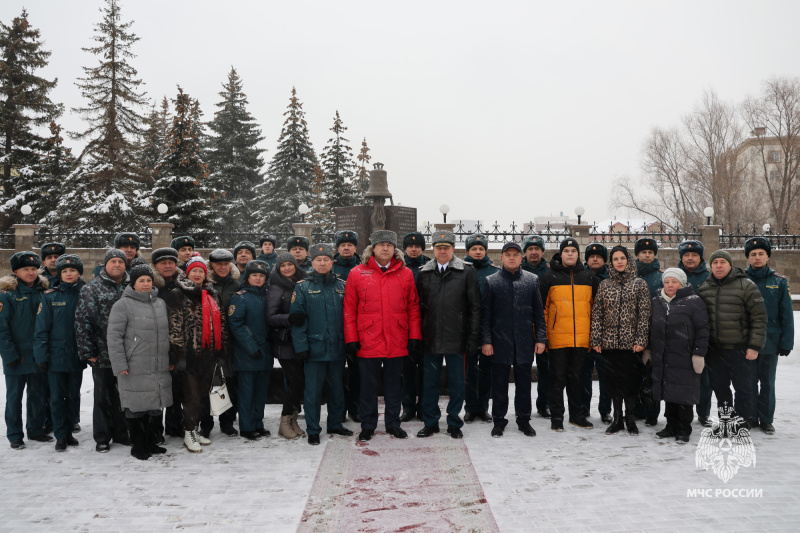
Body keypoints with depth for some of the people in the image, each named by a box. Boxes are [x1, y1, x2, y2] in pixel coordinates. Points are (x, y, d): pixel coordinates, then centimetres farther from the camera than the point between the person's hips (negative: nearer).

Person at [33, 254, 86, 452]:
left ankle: (69, 432, 25)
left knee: (74, 396, 11)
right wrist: (41, 355, -9)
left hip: (77, 356, 1)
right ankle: (61, 436, 14)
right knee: (57, 397, 4)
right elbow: (41, 329, -3)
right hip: (56, 356, -1)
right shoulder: (50, 297, -2)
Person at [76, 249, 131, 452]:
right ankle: (102, 438, 20)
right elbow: (82, 321, -6)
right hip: (103, 354, -3)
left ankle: (121, 433, 26)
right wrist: (88, 352, -10)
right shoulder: (92, 288, -2)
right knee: (103, 397, 8)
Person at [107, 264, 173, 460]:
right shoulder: (123, 305, -6)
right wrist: (120, 365, -14)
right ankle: (138, 446, 17)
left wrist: (170, 358, 18)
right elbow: (114, 337, -10)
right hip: (134, 369, -6)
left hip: (159, 368, 6)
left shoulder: (160, 303, 13)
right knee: (136, 407, 3)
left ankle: (152, 443, 27)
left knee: (156, 406, 12)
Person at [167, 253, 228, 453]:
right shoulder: (178, 295, -3)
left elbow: (220, 324, 17)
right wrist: (179, 353, -14)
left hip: (208, 354, 6)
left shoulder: (212, 295, 16)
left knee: (202, 395, 11)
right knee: (192, 396, -4)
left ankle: (194, 429, 23)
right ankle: (189, 433, 7)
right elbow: (175, 326, -9)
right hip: (189, 354, -6)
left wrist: (221, 351, 12)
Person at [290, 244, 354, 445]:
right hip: (314, 348, -3)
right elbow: (297, 319, -5)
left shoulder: (341, 286, 7)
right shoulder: (303, 287, -1)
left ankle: (335, 424, 30)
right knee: (313, 390, 2)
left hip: (337, 347, 3)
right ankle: (313, 430, 14)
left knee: (337, 388, 14)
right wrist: (301, 345, -11)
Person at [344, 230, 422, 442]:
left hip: (397, 342, 2)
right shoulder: (358, 273, 0)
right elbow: (349, 309, 0)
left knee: (394, 384, 13)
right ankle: (367, 426, 21)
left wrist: (414, 337, 2)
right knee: (368, 385, 8)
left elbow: (413, 307, 6)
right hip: (368, 342, -1)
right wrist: (351, 339, -4)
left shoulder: (405, 273, 5)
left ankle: (393, 424, 26)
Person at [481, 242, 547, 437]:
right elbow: (485, 314, 1)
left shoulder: (532, 280, 7)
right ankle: (499, 420, 18)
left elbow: (538, 312, 8)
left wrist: (540, 338, 2)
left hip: (525, 341, 1)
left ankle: (524, 419, 23)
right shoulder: (491, 281, 3)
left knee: (524, 383, 9)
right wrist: (486, 340, -5)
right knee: (499, 383, 6)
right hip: (500, 341, -1)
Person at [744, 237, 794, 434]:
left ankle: (766, 420, 21)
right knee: (749, 381, 7)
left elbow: (786, 314, 1)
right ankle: (751, 418, 19)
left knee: (767, 383, 10)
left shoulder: (779, 282, 1)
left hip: (770, 342, 0)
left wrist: (786, 342, -4)